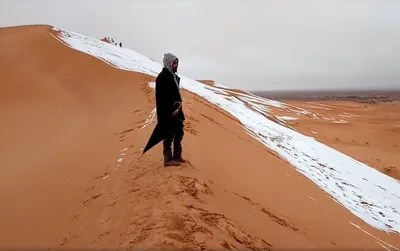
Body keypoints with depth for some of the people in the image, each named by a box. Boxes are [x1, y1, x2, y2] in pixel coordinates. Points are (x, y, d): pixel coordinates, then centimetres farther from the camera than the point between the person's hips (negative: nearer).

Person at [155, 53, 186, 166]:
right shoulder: (162, 77, -13)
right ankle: (168, 159, 5)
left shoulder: (173, 76, 15)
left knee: (179, 133, 15)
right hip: (168, 112, -9)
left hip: (176, 111, 9)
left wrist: (178, 107, 10)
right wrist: (169, 111, -22)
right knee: (169, 135, -3)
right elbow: (161, 97, -19)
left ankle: (177, 156, 25)